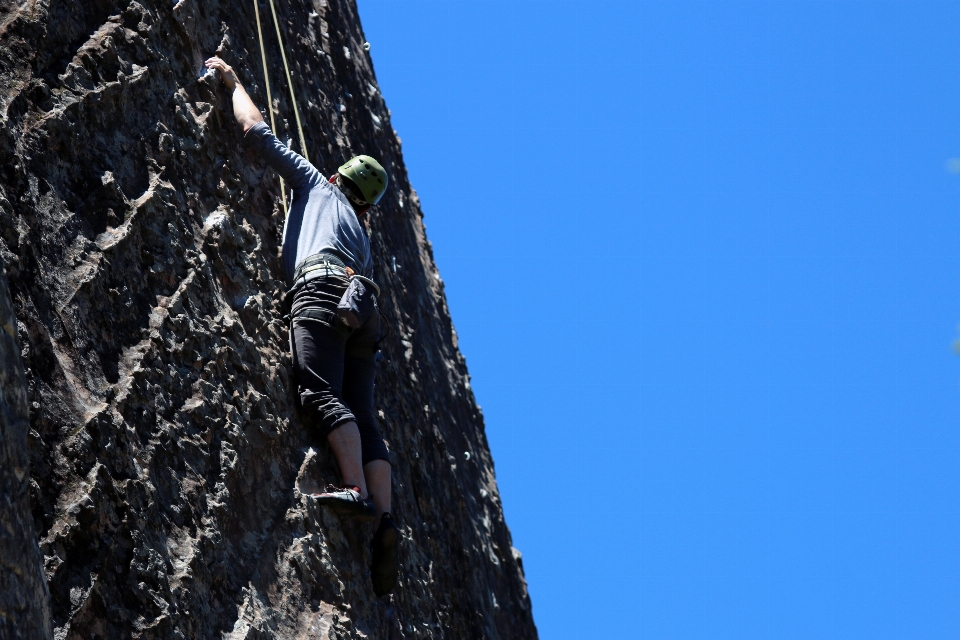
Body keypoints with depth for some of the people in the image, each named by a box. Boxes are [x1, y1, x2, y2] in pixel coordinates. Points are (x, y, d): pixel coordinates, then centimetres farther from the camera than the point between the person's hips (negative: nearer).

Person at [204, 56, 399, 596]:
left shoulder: (317, 184, 25)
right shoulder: (362, 235, 39)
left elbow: (256, 129, 22)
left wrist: (233, 81, 34)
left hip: (323, 290, -6)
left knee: (323, 394, -20)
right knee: (361, 414, -4)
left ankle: (357, 489, -38)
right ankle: (385, 519, -19)